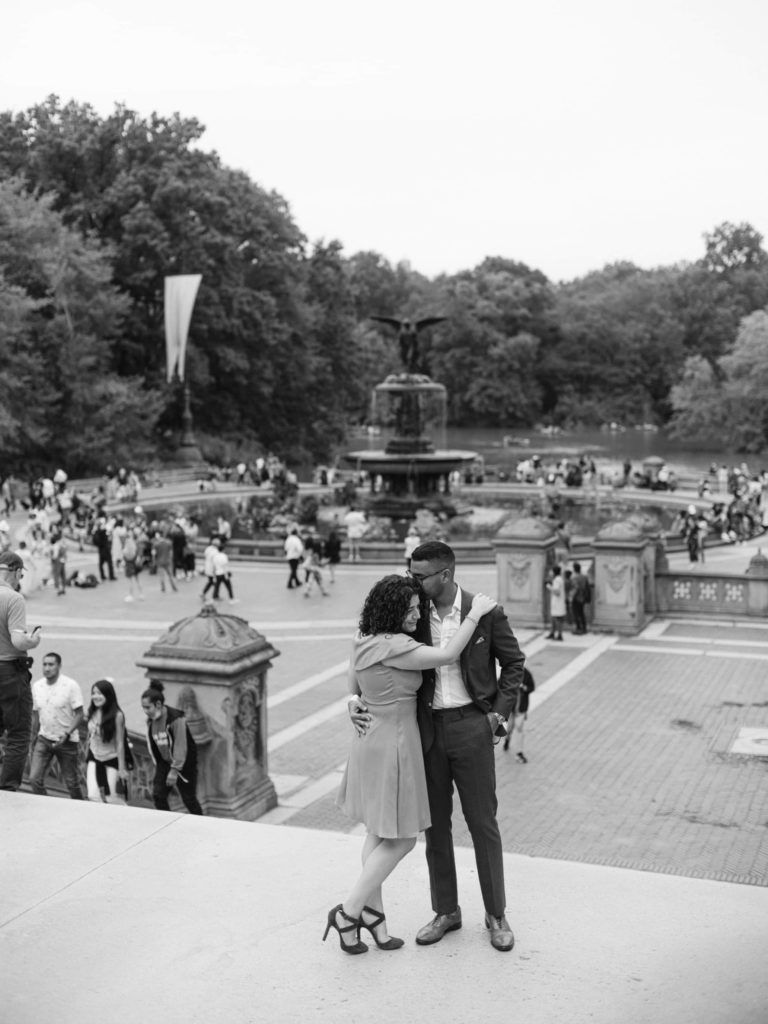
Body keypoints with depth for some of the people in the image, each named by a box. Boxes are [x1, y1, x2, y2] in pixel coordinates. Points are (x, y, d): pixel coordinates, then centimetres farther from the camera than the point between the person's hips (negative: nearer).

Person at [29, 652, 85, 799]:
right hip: (44, 739, 4)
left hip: (66, 741, -4)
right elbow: (35, 714, 13)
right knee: (34, 779, -9)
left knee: (72, 783, 4)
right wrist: (34, 738, 13)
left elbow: (80, 715, -12)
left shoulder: (71, 686, -12)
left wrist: (66, 734, -25)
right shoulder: (37, 686, 3)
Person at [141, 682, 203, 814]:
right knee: (158, 794, -5)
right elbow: (153, 745, 5)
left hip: (184, 763, -6)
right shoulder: (150, 721, -4)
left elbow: (180, 746, -25)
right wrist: (157, 764, 6)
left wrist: (174, 770, -25)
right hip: (164, 762, 6)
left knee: (188, 798, 4)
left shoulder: (175, 718, -25)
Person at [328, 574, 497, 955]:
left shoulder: (363, 642, 3)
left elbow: (353, 690, 14)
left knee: (379, 834, 18)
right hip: (393, 747, -9)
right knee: (400, 840, 3)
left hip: (370, 742, 9)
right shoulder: (394, 647, -24)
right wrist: (475, 614, -18)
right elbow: (447, 655, -28)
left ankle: (372, 911, 26)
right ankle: (348, 912, 7)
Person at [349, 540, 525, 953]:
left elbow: (513, 663, 3)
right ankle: (446, 911, 26)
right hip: (427, 728, 3)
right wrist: (357, 701, -10)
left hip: (470, 726, -3)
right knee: (434, 824, 11)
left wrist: (498, 714, -4)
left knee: (482, 823, 5)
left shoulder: (485, 613, -8)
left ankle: (496, 915, 20)